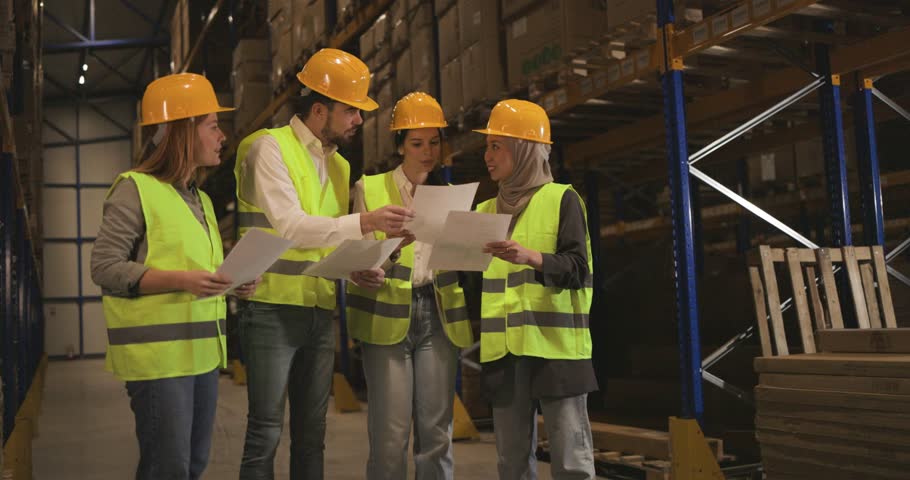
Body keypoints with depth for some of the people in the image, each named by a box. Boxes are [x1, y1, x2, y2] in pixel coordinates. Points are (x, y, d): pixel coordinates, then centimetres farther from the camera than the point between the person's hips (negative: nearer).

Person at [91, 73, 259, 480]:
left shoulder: (201, 199, 17)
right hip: (158, 354, -8)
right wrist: (180, 281, -23)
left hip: (201, 351, 8)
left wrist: (232, 284, 3)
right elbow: (104, 267, -14)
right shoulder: (136, 189, -8)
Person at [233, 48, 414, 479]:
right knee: (265, 432, -2)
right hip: (274, 309, -7)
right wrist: (366, 222, -28)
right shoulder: (269, 148, -7)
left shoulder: (338, 165, 15)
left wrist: (356, 269, 0)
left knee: (312, 432, 12)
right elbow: (289, 226, -21)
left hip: (321, 313, 7)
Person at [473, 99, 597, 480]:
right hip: (502, 349, 5)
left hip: (556, 347, -5)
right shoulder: (486, 211, 16)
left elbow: (578, 269, -9)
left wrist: (531, 257, -25)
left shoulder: (561, 199, 0)